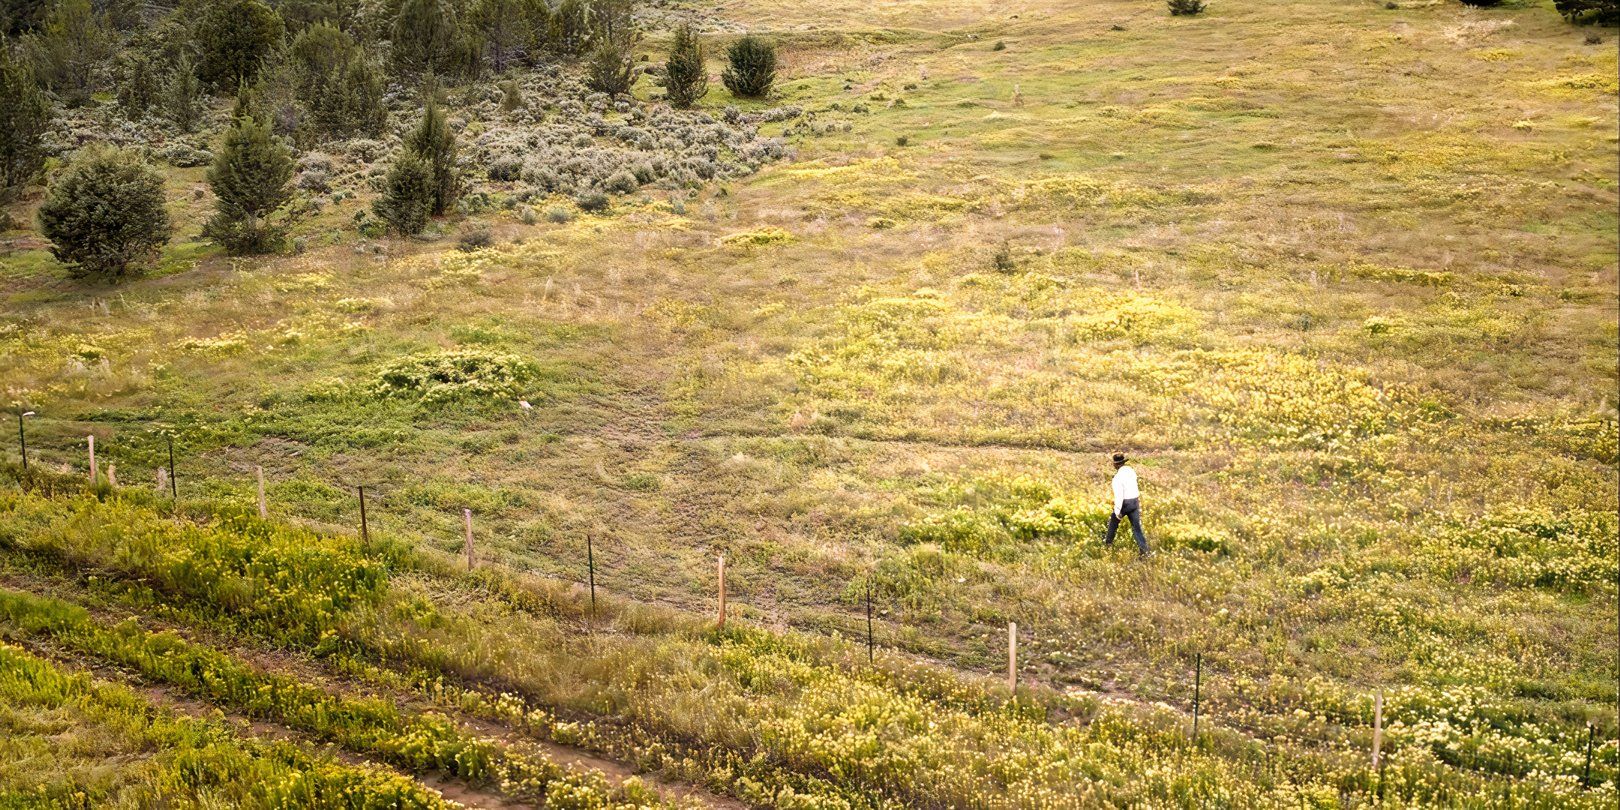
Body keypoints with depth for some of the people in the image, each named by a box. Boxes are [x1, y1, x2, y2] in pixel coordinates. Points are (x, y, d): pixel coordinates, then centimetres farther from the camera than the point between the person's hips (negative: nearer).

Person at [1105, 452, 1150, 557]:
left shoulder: (1118, 477, -22)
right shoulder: (1131, 471, 3)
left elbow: (1119, 495, -24)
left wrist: (1117, 510, -18)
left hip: (1125, 503, -6)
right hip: (1135, 501, 6)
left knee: (1113, 520, 22)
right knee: (1136, 526, 6)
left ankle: (1109, 541, 39)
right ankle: (1143, 549, -3)